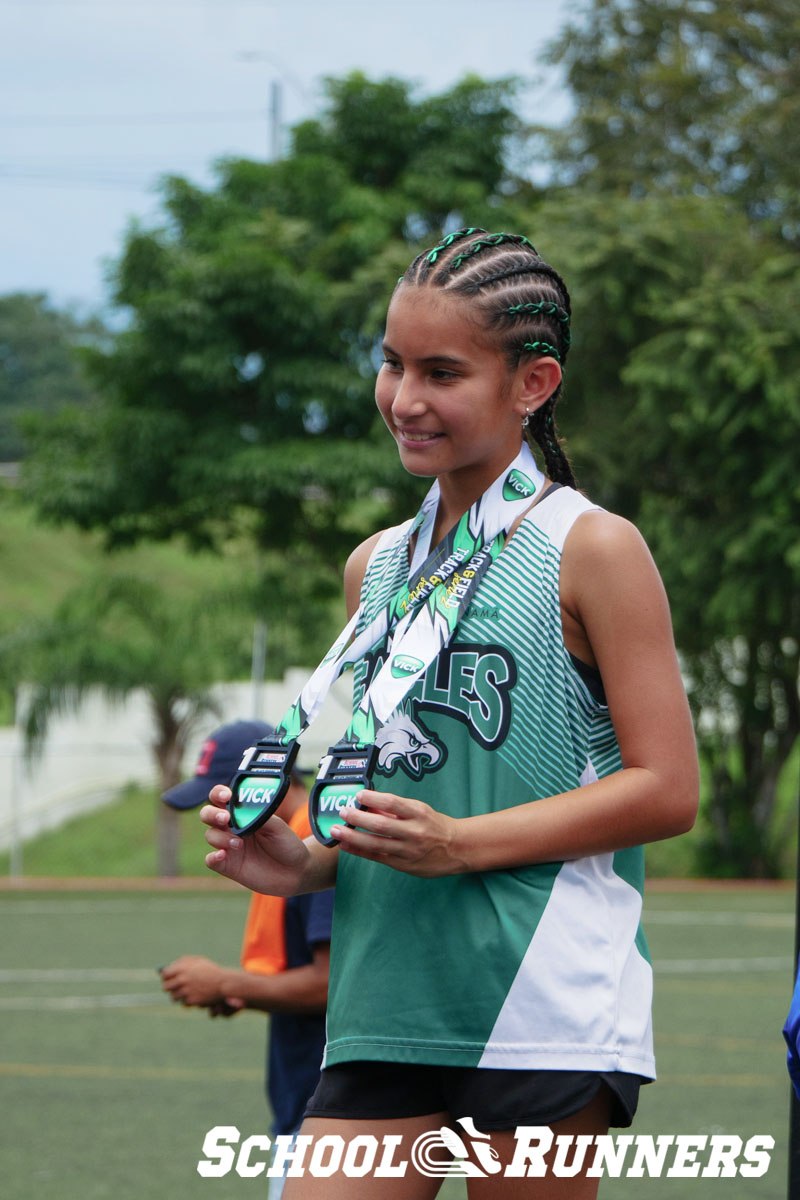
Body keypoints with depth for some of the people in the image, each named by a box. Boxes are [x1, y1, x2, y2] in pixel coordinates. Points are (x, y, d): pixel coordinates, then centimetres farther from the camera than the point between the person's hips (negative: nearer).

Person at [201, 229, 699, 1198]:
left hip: (542, 1001, -6)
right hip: (384, 1006, 6)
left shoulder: (591, 551, -2)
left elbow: (667, 789, -7)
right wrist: (305, 865, 6)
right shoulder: (375, 566, 18)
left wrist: (457, 844, -15)